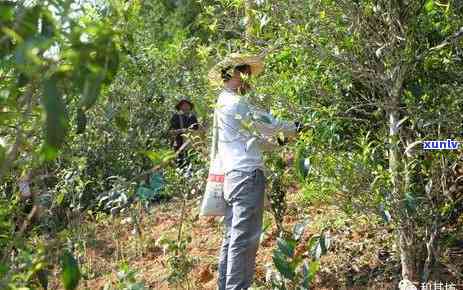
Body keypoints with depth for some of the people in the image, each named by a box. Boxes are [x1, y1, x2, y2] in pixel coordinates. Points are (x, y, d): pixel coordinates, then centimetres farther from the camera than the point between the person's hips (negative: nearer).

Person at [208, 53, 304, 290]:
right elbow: (266, 126, -4)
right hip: (247, 175, -10)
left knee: (232, 238, 12)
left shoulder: (223, 102, 21)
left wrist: (281, 141, 21)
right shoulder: (235, 102, -10)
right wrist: (293, 129, 12)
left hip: (233, 175, 10)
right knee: (244, 239, -9)